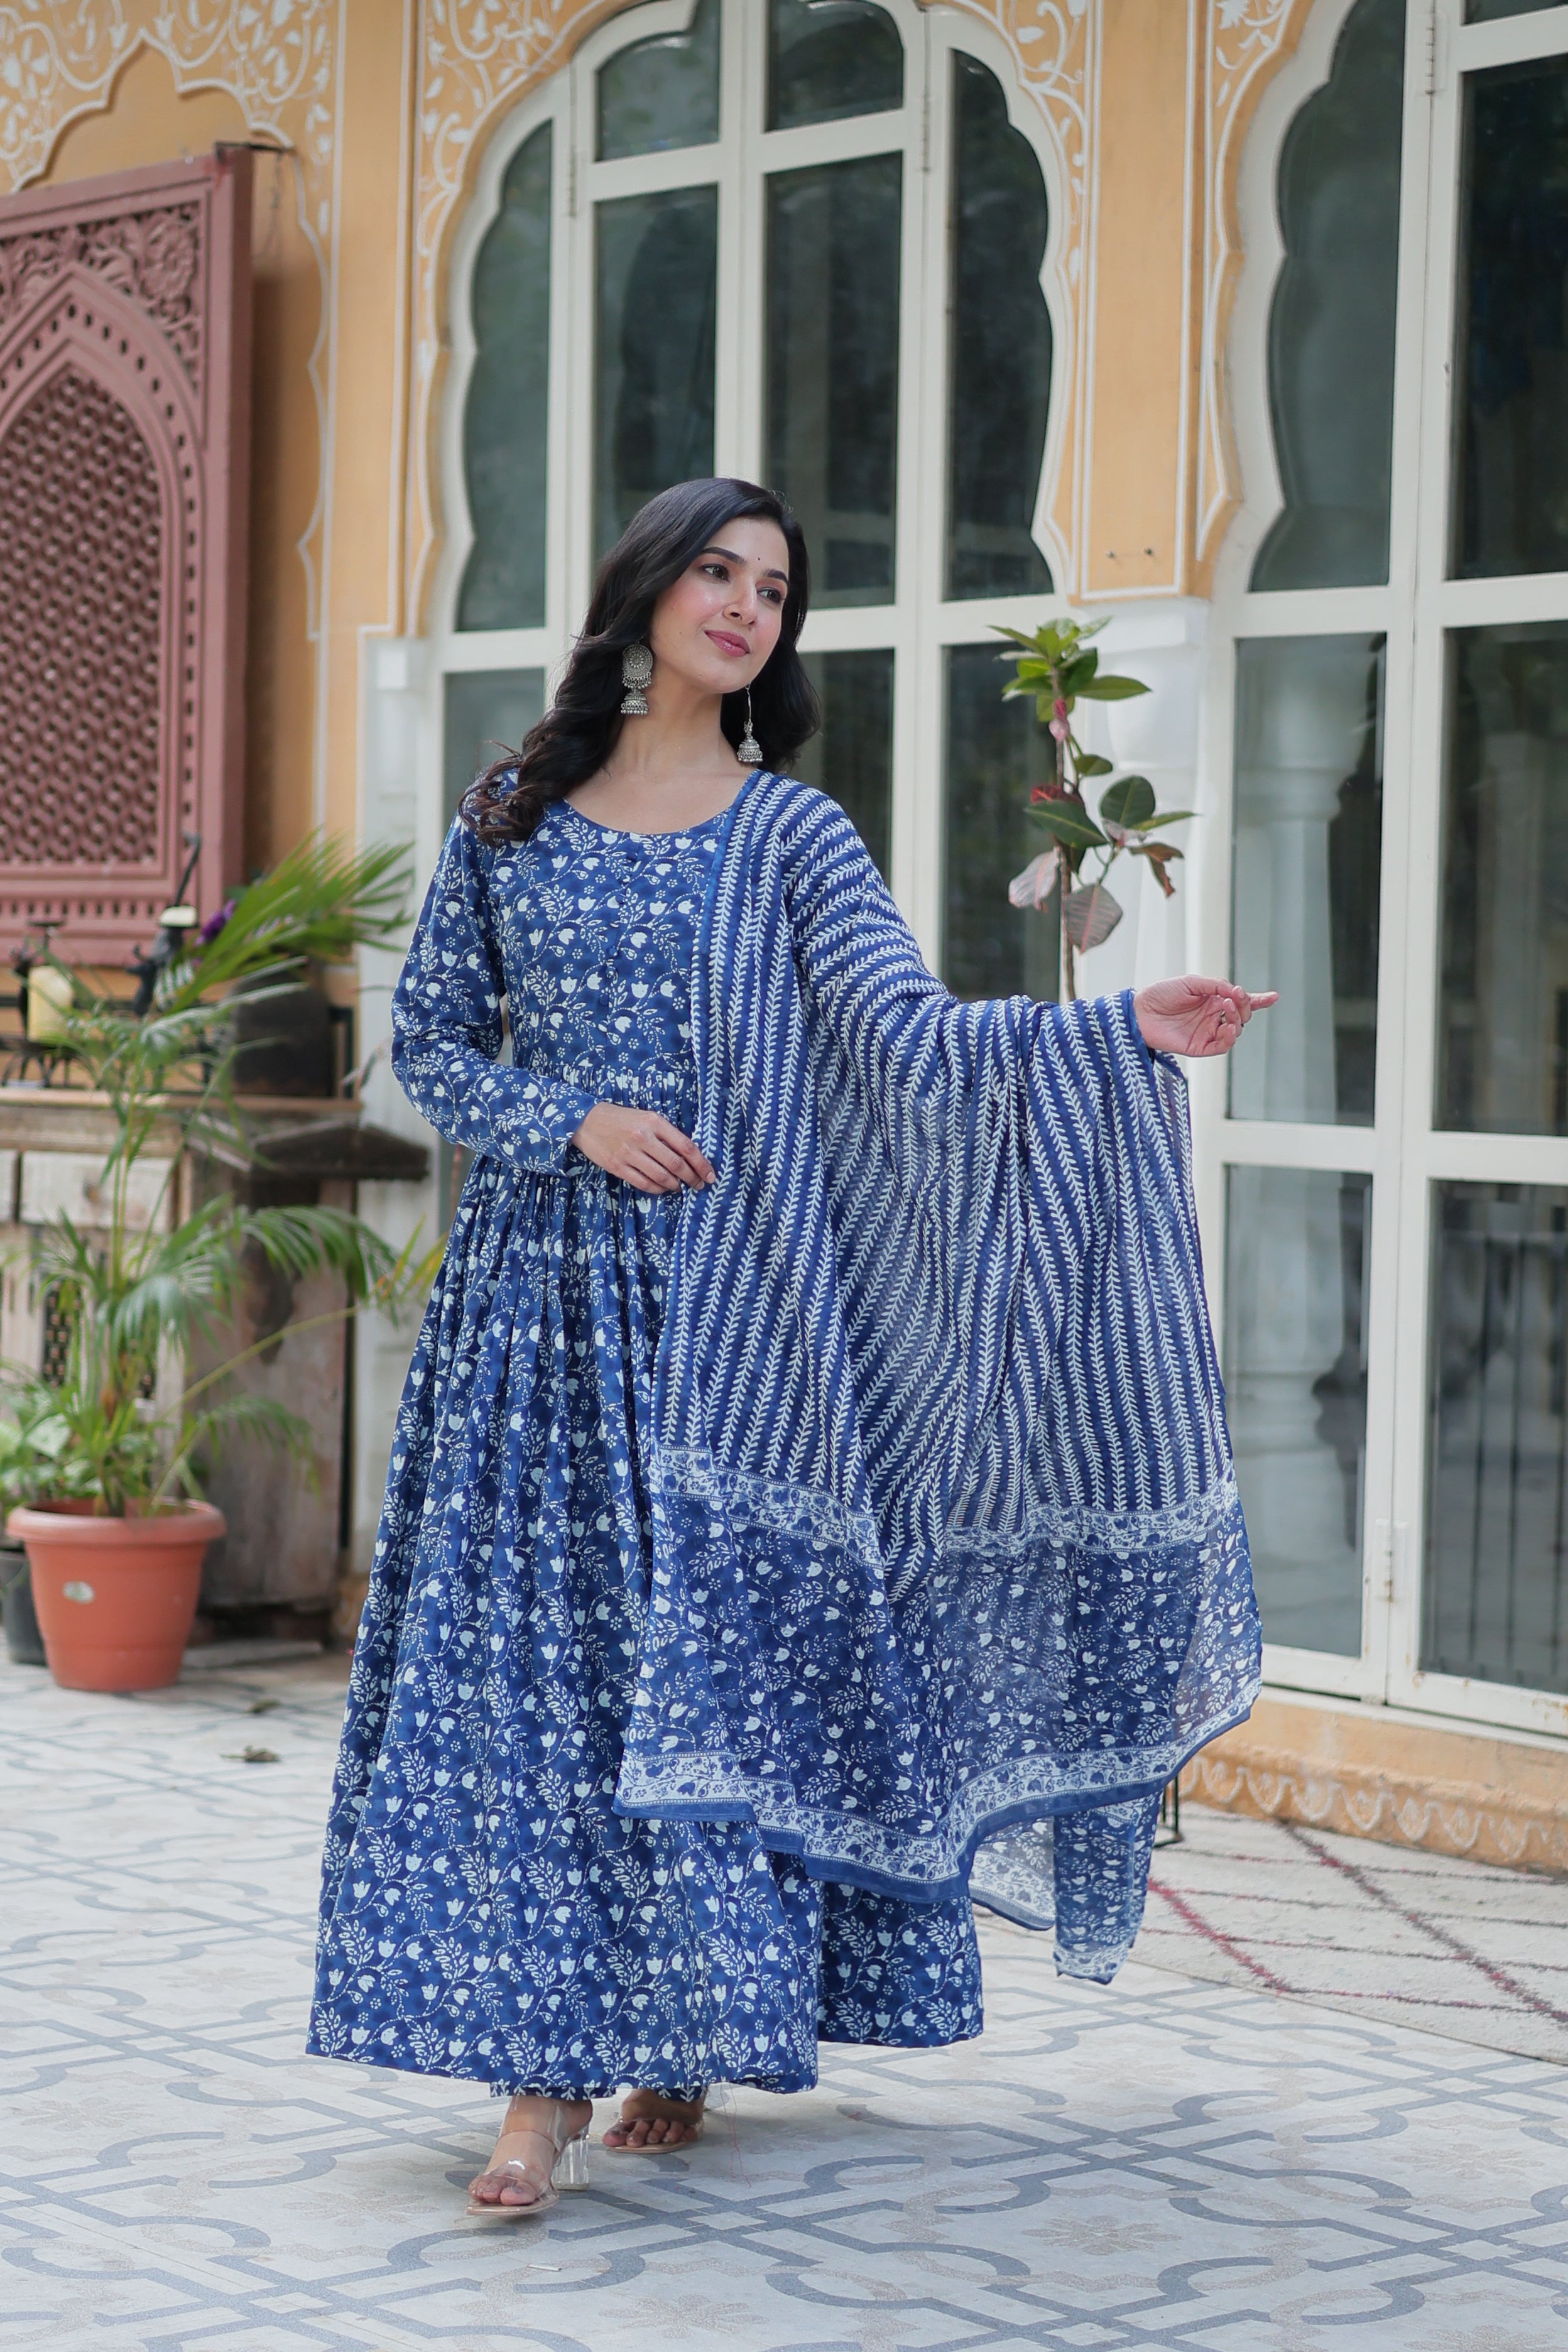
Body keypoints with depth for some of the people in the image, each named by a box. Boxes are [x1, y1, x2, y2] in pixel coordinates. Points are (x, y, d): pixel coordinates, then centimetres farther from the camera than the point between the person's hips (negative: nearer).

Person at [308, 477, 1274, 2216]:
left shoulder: (790, 835, 4)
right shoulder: (510, 820, 8)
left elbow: (918, 1039, -8)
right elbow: (429, 1042, 10)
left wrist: (1126, 1030, -22)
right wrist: (572, 1122, -8)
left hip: (723, 1307, -1)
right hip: (538, 1289, 1)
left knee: (711, 1657, -2)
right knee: (522, 1660, -5)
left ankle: (686, 2042, 9)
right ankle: (542, 2074, -2)